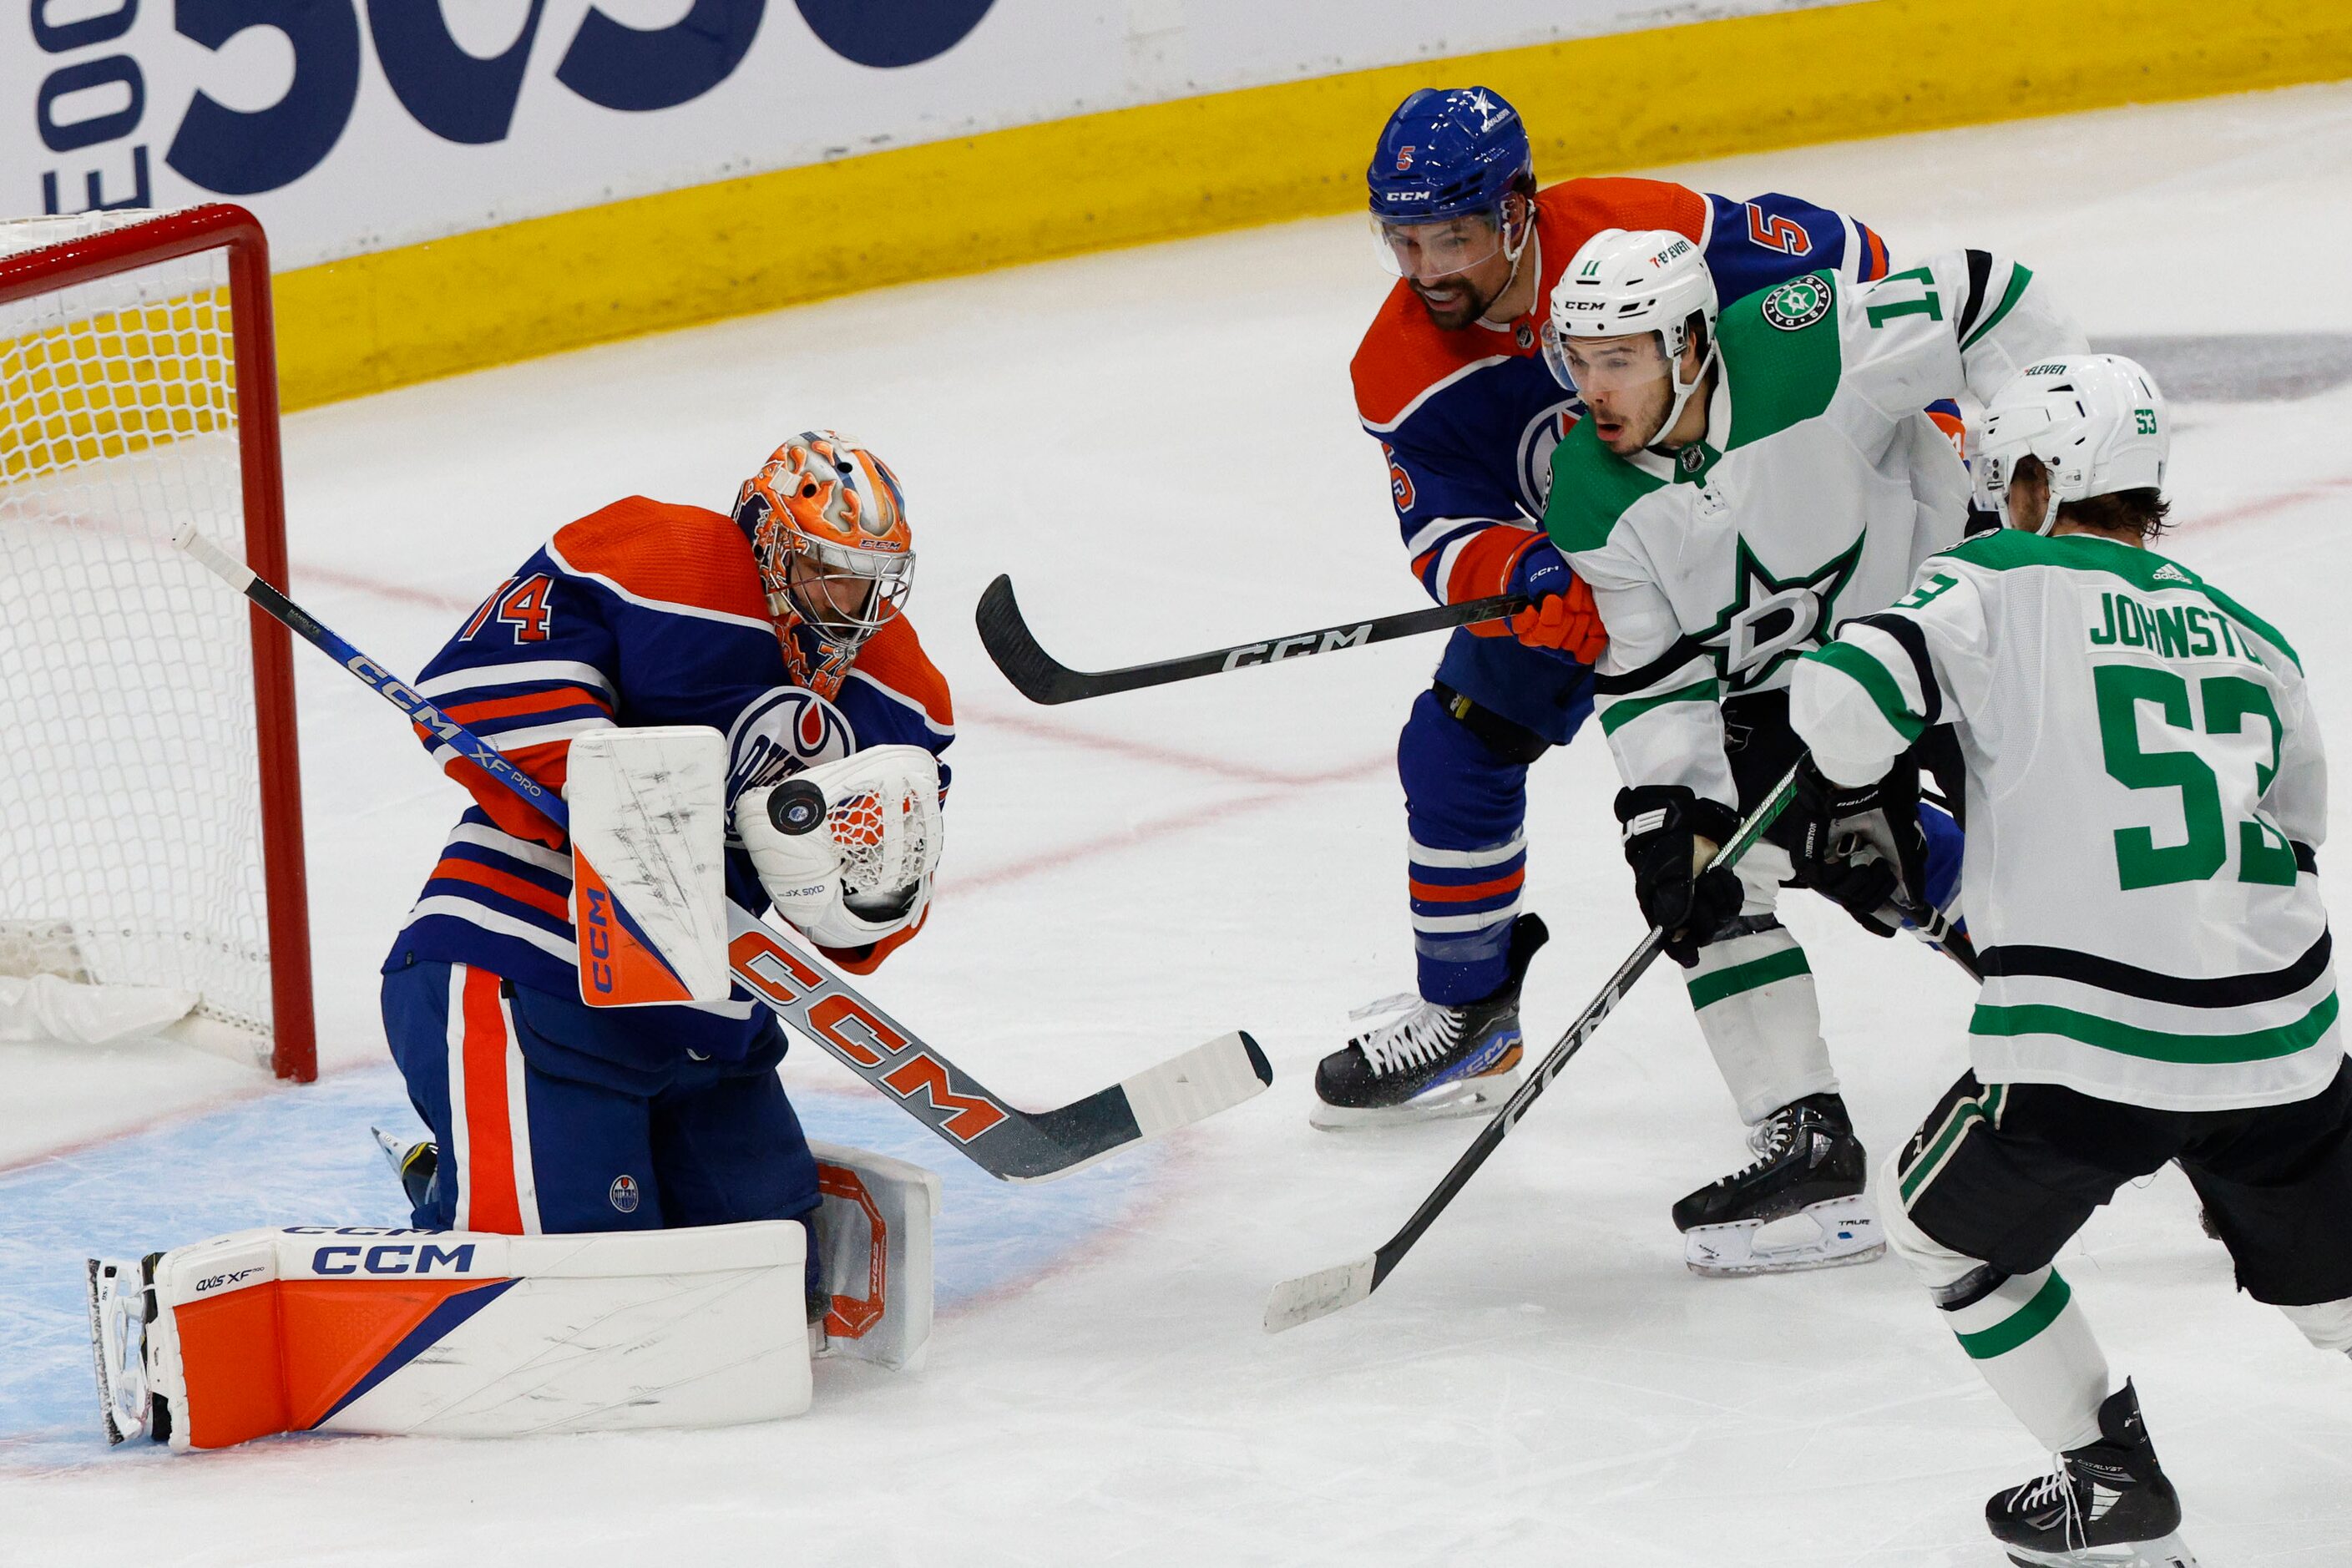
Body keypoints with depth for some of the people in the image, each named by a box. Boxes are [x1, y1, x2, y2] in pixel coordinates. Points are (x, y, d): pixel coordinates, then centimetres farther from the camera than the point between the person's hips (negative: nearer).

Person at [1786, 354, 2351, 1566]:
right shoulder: (2254, 641, 18)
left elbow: (1848, 697, -12)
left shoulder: (1996, 584, 3)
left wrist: (1849, 791, 12)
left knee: (1947, 1231, 21)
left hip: (2087, 1050, -4)